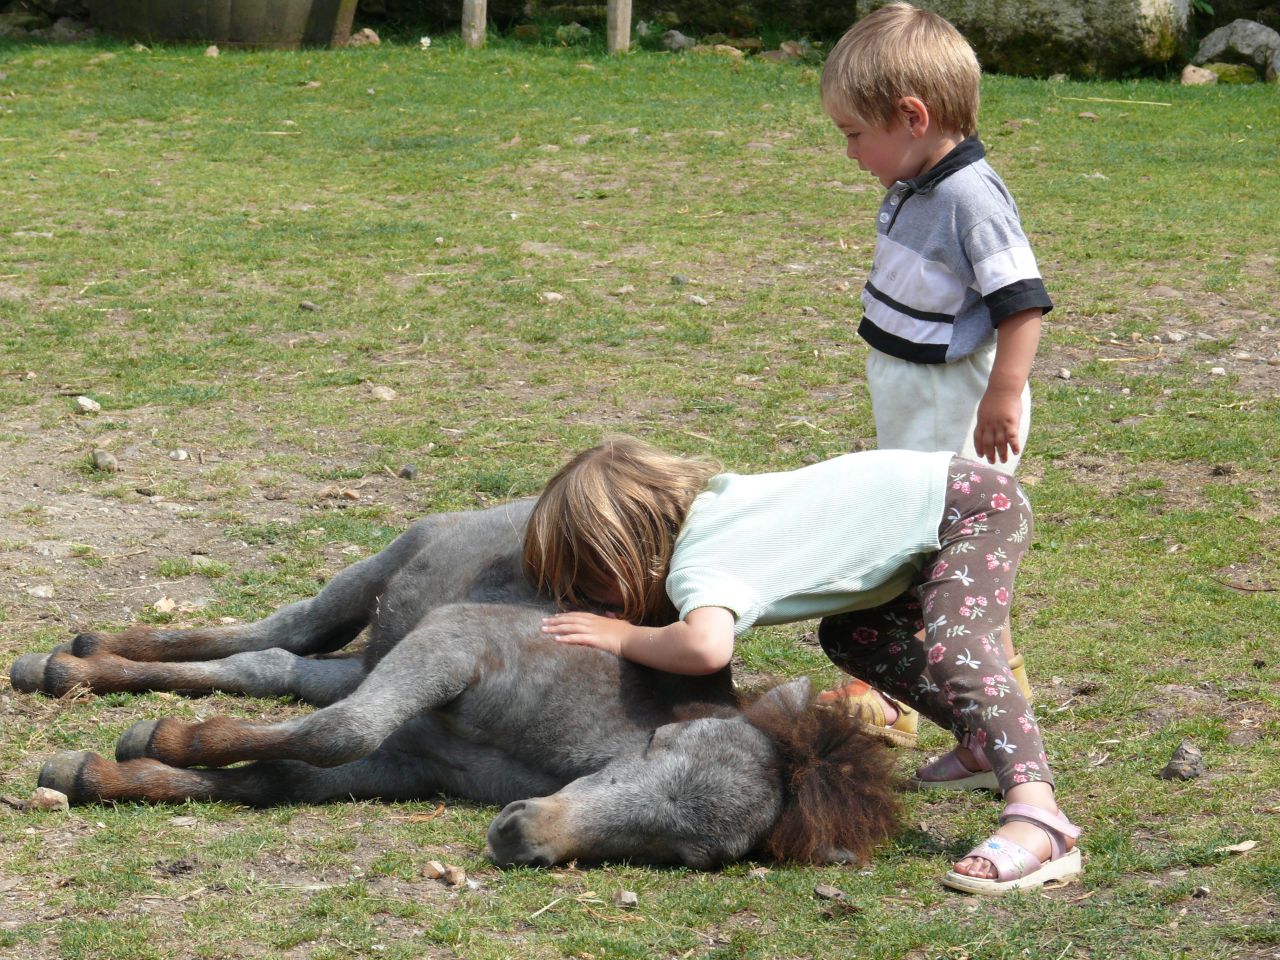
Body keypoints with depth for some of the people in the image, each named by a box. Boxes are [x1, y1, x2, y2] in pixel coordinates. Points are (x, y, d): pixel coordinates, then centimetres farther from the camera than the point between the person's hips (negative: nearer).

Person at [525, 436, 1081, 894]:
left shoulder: (696, 569, -26)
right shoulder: (702, 496, -1)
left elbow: (706, 649, -49)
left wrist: (622, 637, -31)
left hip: (974, 507, -10)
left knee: (955, 650, -29)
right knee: (850, 638, 16)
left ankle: (1036, 818, -42)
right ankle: (992, 745, 23)